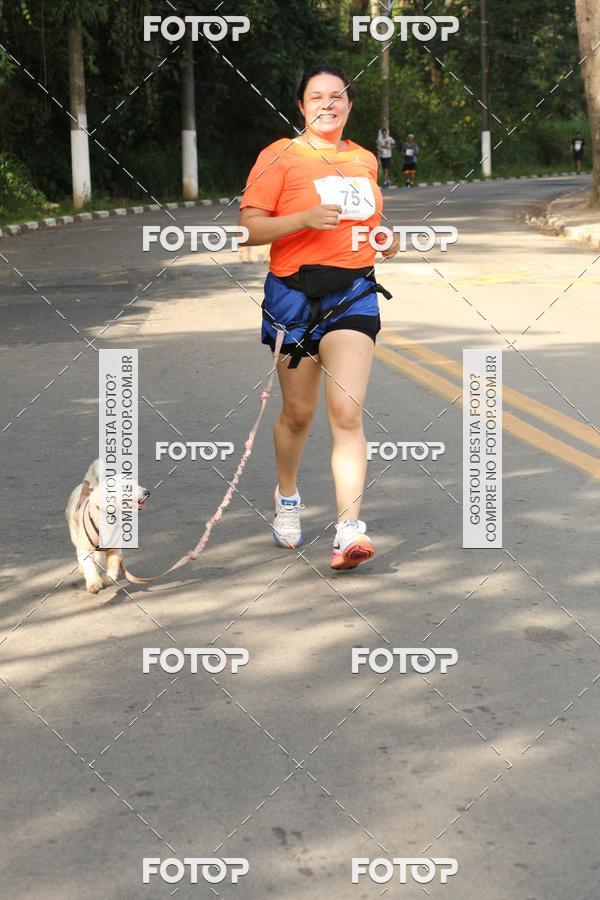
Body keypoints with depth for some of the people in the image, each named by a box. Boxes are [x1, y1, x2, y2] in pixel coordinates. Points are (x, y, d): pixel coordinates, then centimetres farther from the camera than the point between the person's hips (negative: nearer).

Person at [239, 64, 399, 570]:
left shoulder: (366, 160, 14)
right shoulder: (280, 156, -2)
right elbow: (250, 228, -8)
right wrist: (305, 219, -21)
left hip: (354, 293, 2)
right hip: (295, 295, -2)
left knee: (347, 412, -13)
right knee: (298, 413, 10)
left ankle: (349, 532, -17)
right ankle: (287, 497, 39)